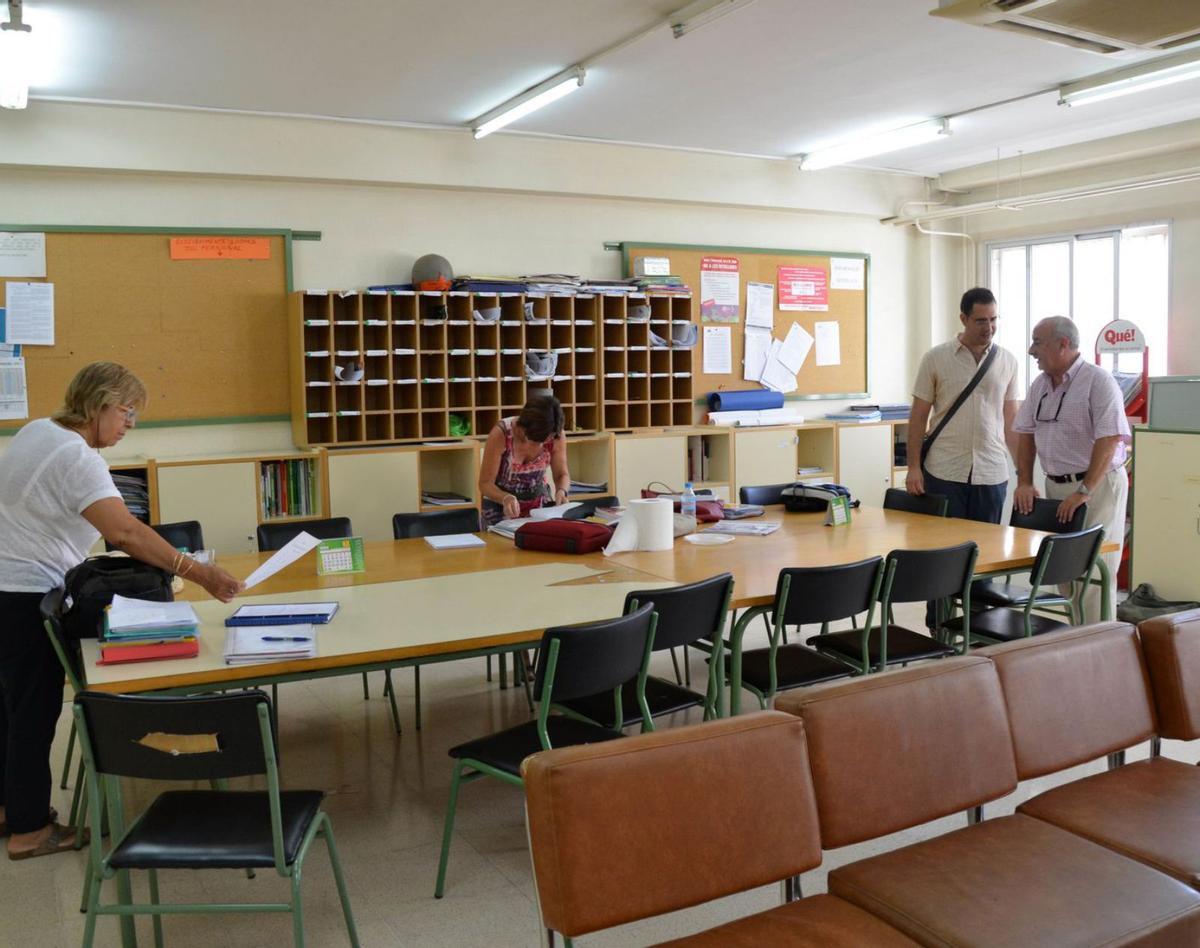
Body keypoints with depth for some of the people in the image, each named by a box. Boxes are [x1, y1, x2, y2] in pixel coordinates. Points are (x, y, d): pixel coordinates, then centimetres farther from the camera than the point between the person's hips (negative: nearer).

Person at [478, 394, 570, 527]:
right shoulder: (501, 434, -26)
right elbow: (485, 483, -20)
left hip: (538, 504, 2)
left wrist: (561, 491, -26)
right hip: (500, 504, -2)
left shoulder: (556, 436, -18)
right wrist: (506, 498, -40)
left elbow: (562, 474, -4)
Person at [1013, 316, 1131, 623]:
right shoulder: (1040, 385, 11)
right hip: (1056, 485, 7)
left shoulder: (1098, 381, -12)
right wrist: (1024, 482, 4)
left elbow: (1109, 440, -19)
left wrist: (1084, 492, -23)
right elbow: (1026, 433, 15)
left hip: (1097, 484, -7)